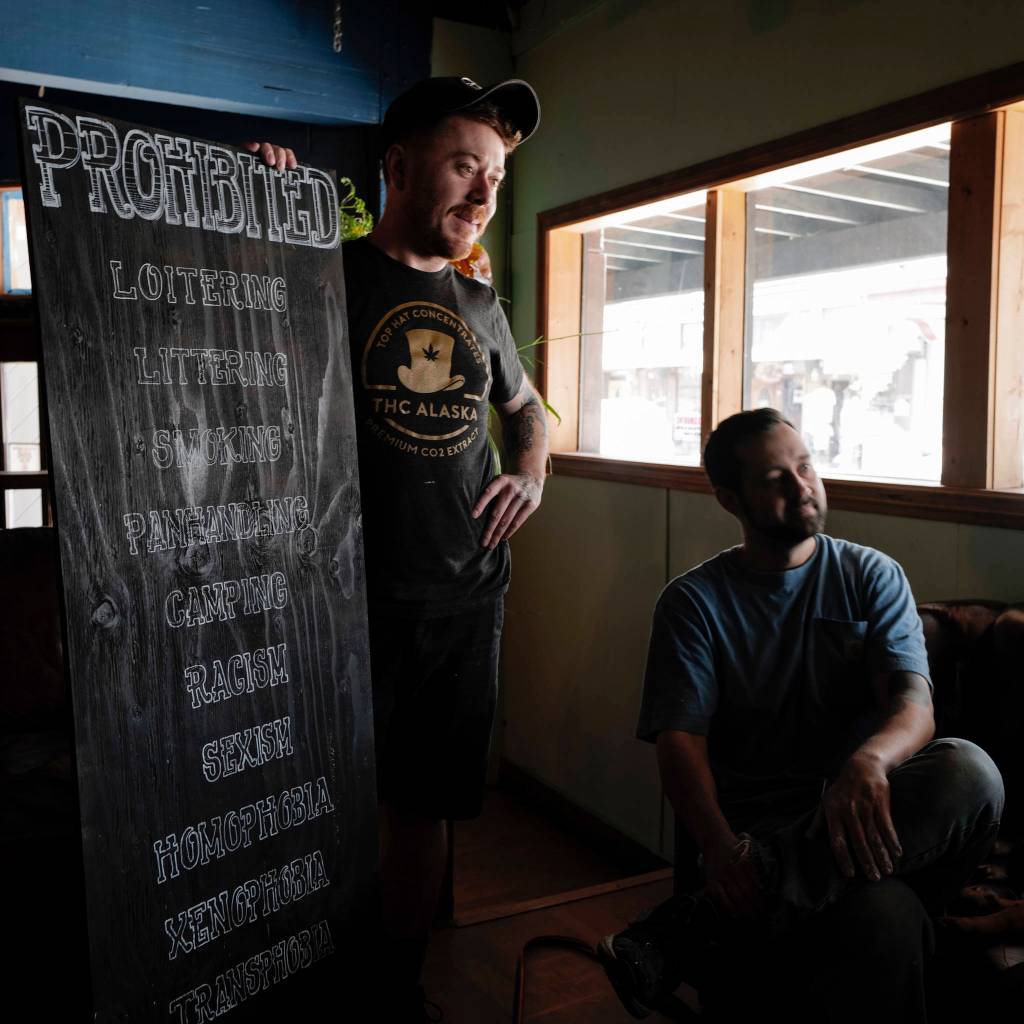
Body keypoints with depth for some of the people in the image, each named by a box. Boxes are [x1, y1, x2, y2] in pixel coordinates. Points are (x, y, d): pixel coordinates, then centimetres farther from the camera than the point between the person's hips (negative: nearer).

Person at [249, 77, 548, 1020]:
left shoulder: (481, 308, 13)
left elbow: (525, 405, 30)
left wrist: (531, 471, 8)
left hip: (466, 596, 5)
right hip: (351, 593, -5)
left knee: (428, 807, 14)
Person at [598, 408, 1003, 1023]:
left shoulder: (873, 577, 10)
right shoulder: (694, 602, 5)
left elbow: (915, 706, -5)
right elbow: (680, 740, -5)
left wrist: (869, 761, -31)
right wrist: (721, 849, -26)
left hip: (863, 804, 5)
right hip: (764, 823, -4)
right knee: (890, 927, -37)